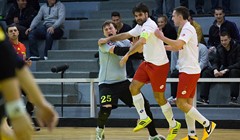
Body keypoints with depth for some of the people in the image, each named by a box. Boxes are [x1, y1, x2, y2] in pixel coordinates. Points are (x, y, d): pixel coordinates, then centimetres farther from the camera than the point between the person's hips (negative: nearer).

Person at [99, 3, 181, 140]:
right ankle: (144, 118, 12)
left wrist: (127, 55, -38)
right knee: (133, 87, 1)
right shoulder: (141, 26, 8)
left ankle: (174, 125, 14)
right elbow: (126, 35, 19)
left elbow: (141, 42, -36)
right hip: (148, 63, 9)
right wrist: (108, 39, 14)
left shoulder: (149, 25, -21)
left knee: (159, 97, -2)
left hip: (159, 65, -9)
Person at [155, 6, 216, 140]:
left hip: (189, 71, -10)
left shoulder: (188, 29, -14)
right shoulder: (187, 29, 17)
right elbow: (178, 47, 28)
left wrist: (162, 37, -22)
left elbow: (178, 45, -30)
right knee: (188, 103, 9)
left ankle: (207, 124, -6)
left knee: (181, 103, -10)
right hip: (189, 70, 10)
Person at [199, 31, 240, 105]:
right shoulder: (219, 48, 4)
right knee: (206, 72, -11)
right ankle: (204, 99, -18)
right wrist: (215, 70, -19)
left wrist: (226, 70, -30)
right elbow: (216, 62, 6)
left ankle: (234, 99, -43)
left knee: (234, 72, -41)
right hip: (223, 71, 6)